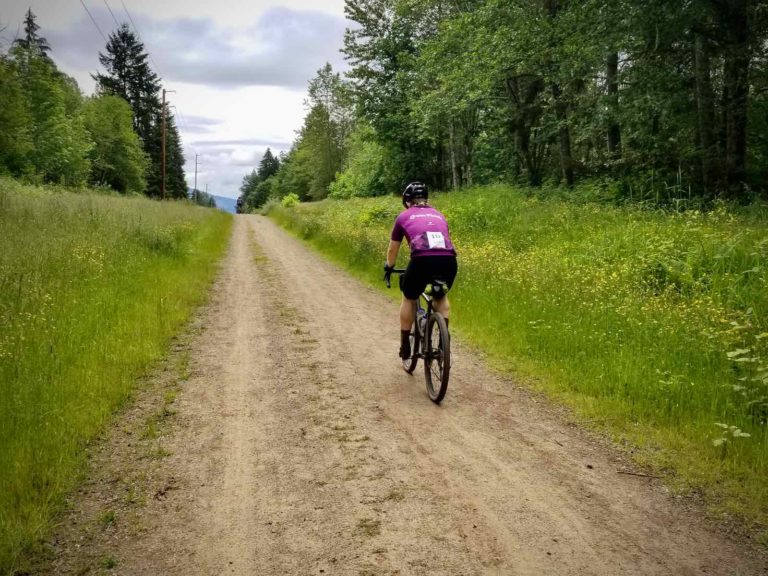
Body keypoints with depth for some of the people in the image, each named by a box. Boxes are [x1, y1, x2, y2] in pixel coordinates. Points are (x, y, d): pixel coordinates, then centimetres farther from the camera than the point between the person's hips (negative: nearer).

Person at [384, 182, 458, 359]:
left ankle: (405, 345, 26)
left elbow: (393, 248, 32)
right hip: (449, 261, 3)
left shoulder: (404, 216, 22)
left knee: (409, 299, 24)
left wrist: (389, 267, 51)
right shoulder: (439, 215, 30)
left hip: (422, 260, -3)